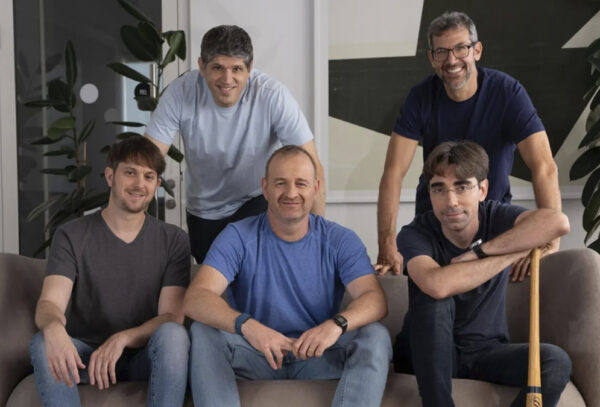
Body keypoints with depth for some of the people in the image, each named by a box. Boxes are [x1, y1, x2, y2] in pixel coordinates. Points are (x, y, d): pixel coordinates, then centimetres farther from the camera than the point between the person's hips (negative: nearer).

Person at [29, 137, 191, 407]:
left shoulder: (173, 240, -2)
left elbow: (172, 317, -9)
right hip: (86, 355, 0)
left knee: (173, 334, -32)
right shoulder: (71, 236, -3)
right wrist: (54, 328, -43)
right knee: (43, 343, -31)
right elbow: (49, 303, -17)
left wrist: (122, 339, -29)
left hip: (147, 357, 0)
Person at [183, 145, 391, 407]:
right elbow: (195, 299, -18)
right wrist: (247, 325, -39)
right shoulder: (238, 238, -4)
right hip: (256, 355, 0)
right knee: (203, 333, -26)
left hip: (320, 356, 1)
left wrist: (337, 324, -37)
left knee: (376, 337, -25)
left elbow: (375, 299, -13)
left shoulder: (340, 241, 0)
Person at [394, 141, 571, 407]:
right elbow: (437, 285, -40)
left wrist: (479, 252, -28)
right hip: (429, 355, -2)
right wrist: (516, 252, -29)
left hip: (487, 352, 3)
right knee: (435, 300, -32)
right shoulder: (415, 235, -17)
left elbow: (558, 222, -31)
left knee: (556, 362, -25)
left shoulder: (495, 217, -10)